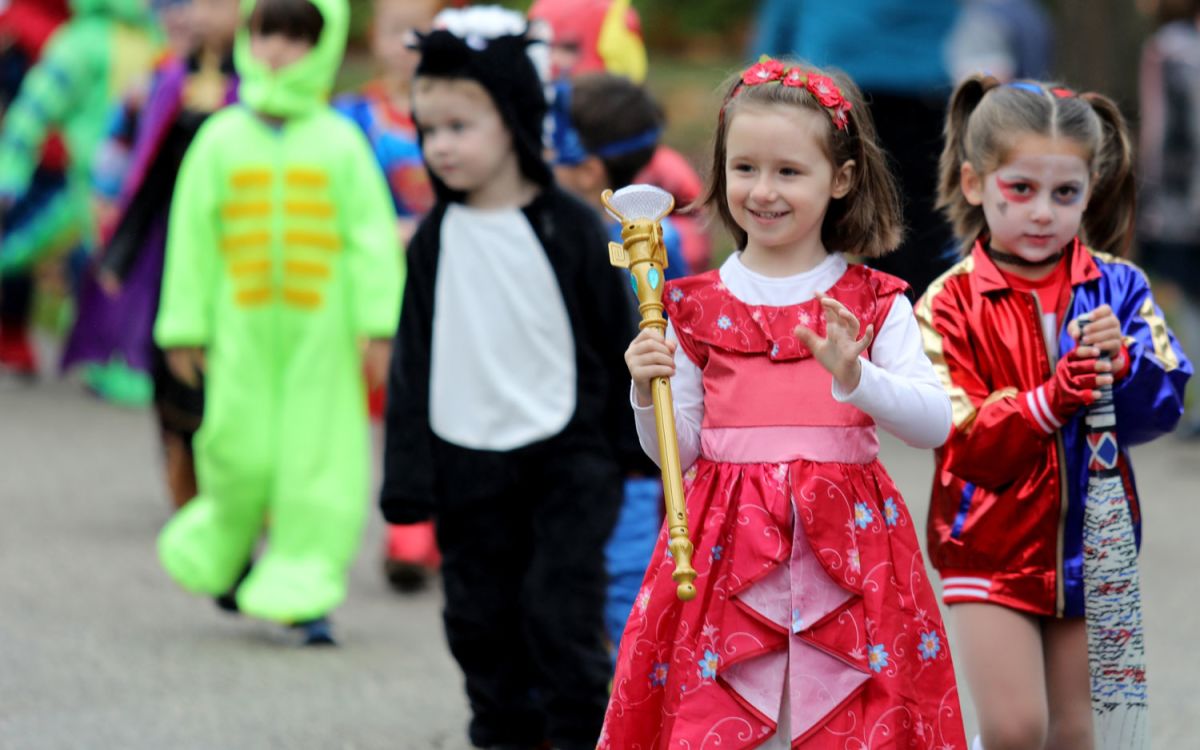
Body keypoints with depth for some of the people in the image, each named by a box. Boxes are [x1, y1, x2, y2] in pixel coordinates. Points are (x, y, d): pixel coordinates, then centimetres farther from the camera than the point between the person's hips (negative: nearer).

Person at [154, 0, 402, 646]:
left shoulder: (340, 142, 1)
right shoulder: (221, 139, 5)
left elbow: (372, 237, 1)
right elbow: (192, 237, 8)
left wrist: (378, 324, -6)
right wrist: (185, 326, 6)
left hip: (322, 326, -1)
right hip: (244, 323, 1)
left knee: (318, 458, -3)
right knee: (241, 454, 0)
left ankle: (302, 589, 3)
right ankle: (223, 552, 28)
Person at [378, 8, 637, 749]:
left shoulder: (568, 226, -5)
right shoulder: (436, 238, 4)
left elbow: (617, 340, 1)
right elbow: (414, 360, 7)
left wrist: (636, 446, 3)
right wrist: (407, 472, 4)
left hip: (566, 459, -4)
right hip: (469, 463, 4)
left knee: (561, 612, -7)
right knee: (482, 618, 9)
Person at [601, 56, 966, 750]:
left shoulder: (874, 303, 3)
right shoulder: (699, 308, 7)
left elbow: (935, 423, -8)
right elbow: (675, 452, 10)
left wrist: (853, 378, -23)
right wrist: (649, 395, -9)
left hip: (847, 549, -1)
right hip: (727, 554, 1)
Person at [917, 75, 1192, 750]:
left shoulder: (1118, 288, 0)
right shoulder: (952, 304, -8)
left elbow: (1164, 406, -4)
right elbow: (964, 442, -15)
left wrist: (1122, 364, -24)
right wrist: (1050, 399, -29)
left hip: (1089, 536, 3)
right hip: (994, 541, -3)